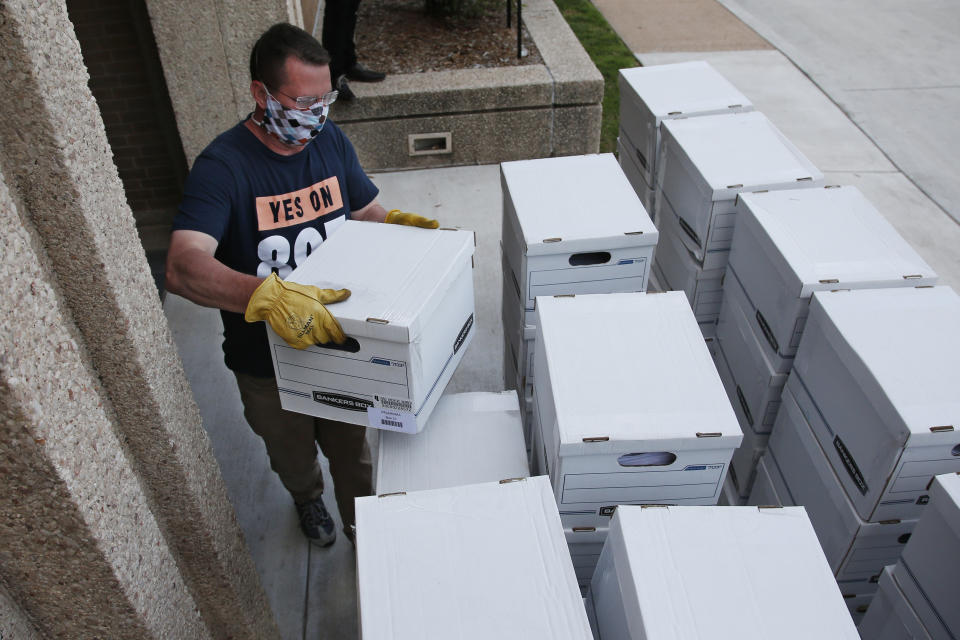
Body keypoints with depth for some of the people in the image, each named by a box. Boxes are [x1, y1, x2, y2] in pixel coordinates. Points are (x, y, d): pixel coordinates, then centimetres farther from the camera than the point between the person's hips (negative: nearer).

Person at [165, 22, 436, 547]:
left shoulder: (330, 140, -7)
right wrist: (267, 296, -57)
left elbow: (368, 213, 5)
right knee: (291, 453, 26)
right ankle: (307, 499, 61)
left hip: (339, 338, 3)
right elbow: (183, 268, -39)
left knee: (351, 449, 21)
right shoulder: (223, 165, -26)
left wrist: (399, 224, -20)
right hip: (268, 363, -2)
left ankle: (361, 525, 49)